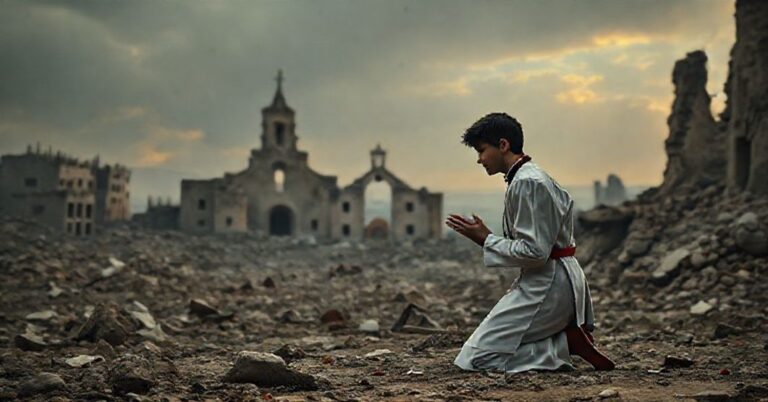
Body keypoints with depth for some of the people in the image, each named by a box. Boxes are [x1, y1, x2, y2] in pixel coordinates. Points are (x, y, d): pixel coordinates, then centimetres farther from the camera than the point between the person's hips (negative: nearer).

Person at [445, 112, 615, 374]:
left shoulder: (526, 183, -17)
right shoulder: (530, 178, 15)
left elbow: (535, 251, -21)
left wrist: (486, 239, -12)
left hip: (546, 286, -10)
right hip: (552, 281, 10)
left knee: (474, 359, -9)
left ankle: (566, 344, -8)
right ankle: (568, 336, 6)